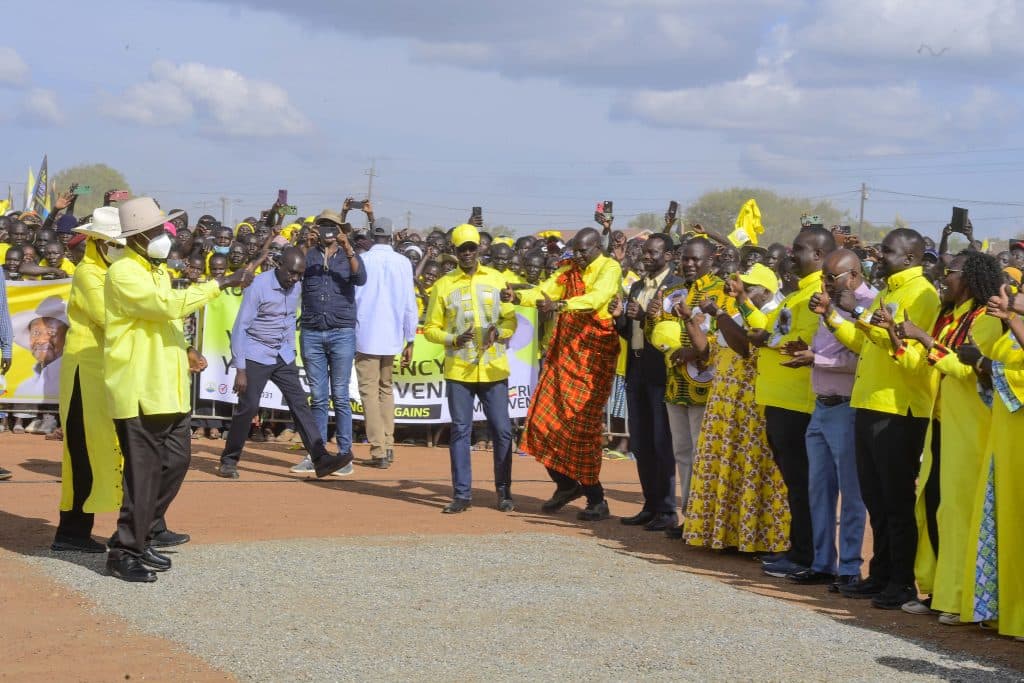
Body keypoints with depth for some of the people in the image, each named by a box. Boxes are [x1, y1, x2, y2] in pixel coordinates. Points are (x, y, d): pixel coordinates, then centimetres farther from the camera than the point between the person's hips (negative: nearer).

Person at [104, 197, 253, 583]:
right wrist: (220, 284, -23)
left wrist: (184, 351, 11)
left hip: (166, 387, 9)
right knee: (144, 469, -7)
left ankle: (147, 530, 28)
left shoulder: (156, 270, 17)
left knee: (176, 460, 13)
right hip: (139, 390, -9)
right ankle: (125, 552, 0)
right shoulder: (123, 273, -14)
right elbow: (169, 305, -26)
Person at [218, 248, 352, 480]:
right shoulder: (258, 286, -17)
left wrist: (291, 352, 16)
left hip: (283, 356, 6)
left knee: (299, 403, -3)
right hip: (256, 356, -6)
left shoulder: (296, 287, 3)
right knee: (248, 406, -8)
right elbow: (240, 328, -16)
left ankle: (321, 458, -10)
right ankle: (228, 460, 8)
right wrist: (240, 370, -19)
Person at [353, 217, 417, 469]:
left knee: (370, 391, -1)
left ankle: (379, 451, -8)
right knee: (386, 389, 19)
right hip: (392, 337, 3)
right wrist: (410, 340, 9)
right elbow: (409, 304, 1)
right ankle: (388, 446, 17)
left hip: (366, 336, -3)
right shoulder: (403, 263, 0)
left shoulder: (362, 261, -6)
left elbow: (352, 298, -3)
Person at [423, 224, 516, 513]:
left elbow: (511, 320, 8)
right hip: (458, 369, 0)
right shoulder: (443, 285, 4)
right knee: (460, 430, 2)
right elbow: (431, 328, 5)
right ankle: (462, 494, 8)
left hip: (493, 368, 0)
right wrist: (453, 339, -13)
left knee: (502, 430, 1)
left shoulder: (496, 279, 6)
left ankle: (504, 491, 13)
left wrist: (498, 332, -13)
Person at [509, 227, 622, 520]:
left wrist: (559, 305, -39)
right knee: (545, 418, 3)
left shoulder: (609, 269, -7)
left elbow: (596, 298, -25)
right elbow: (545, 290, 3)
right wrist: (518, 297, -17)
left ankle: (596, 500, 1)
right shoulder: (569, 269, 14)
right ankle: (566, 484, 20)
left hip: (594, 355, -7)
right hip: (564, 351, 7)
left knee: (581, 424, -9)